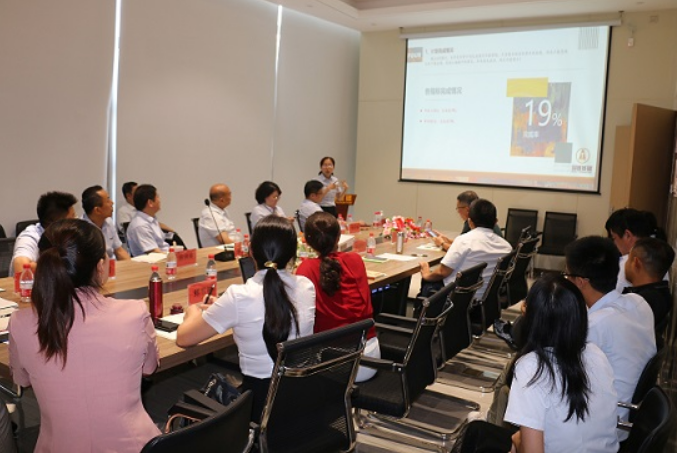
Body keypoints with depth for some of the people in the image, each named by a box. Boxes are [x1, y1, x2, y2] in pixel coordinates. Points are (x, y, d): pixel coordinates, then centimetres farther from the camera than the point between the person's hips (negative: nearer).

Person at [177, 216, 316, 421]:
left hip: (262, 400, -4)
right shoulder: (307, 287, -5)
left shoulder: (239, 296, -19)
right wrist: (216, 310, 23)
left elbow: (183, 339, -7)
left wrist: (194, 311, 15)